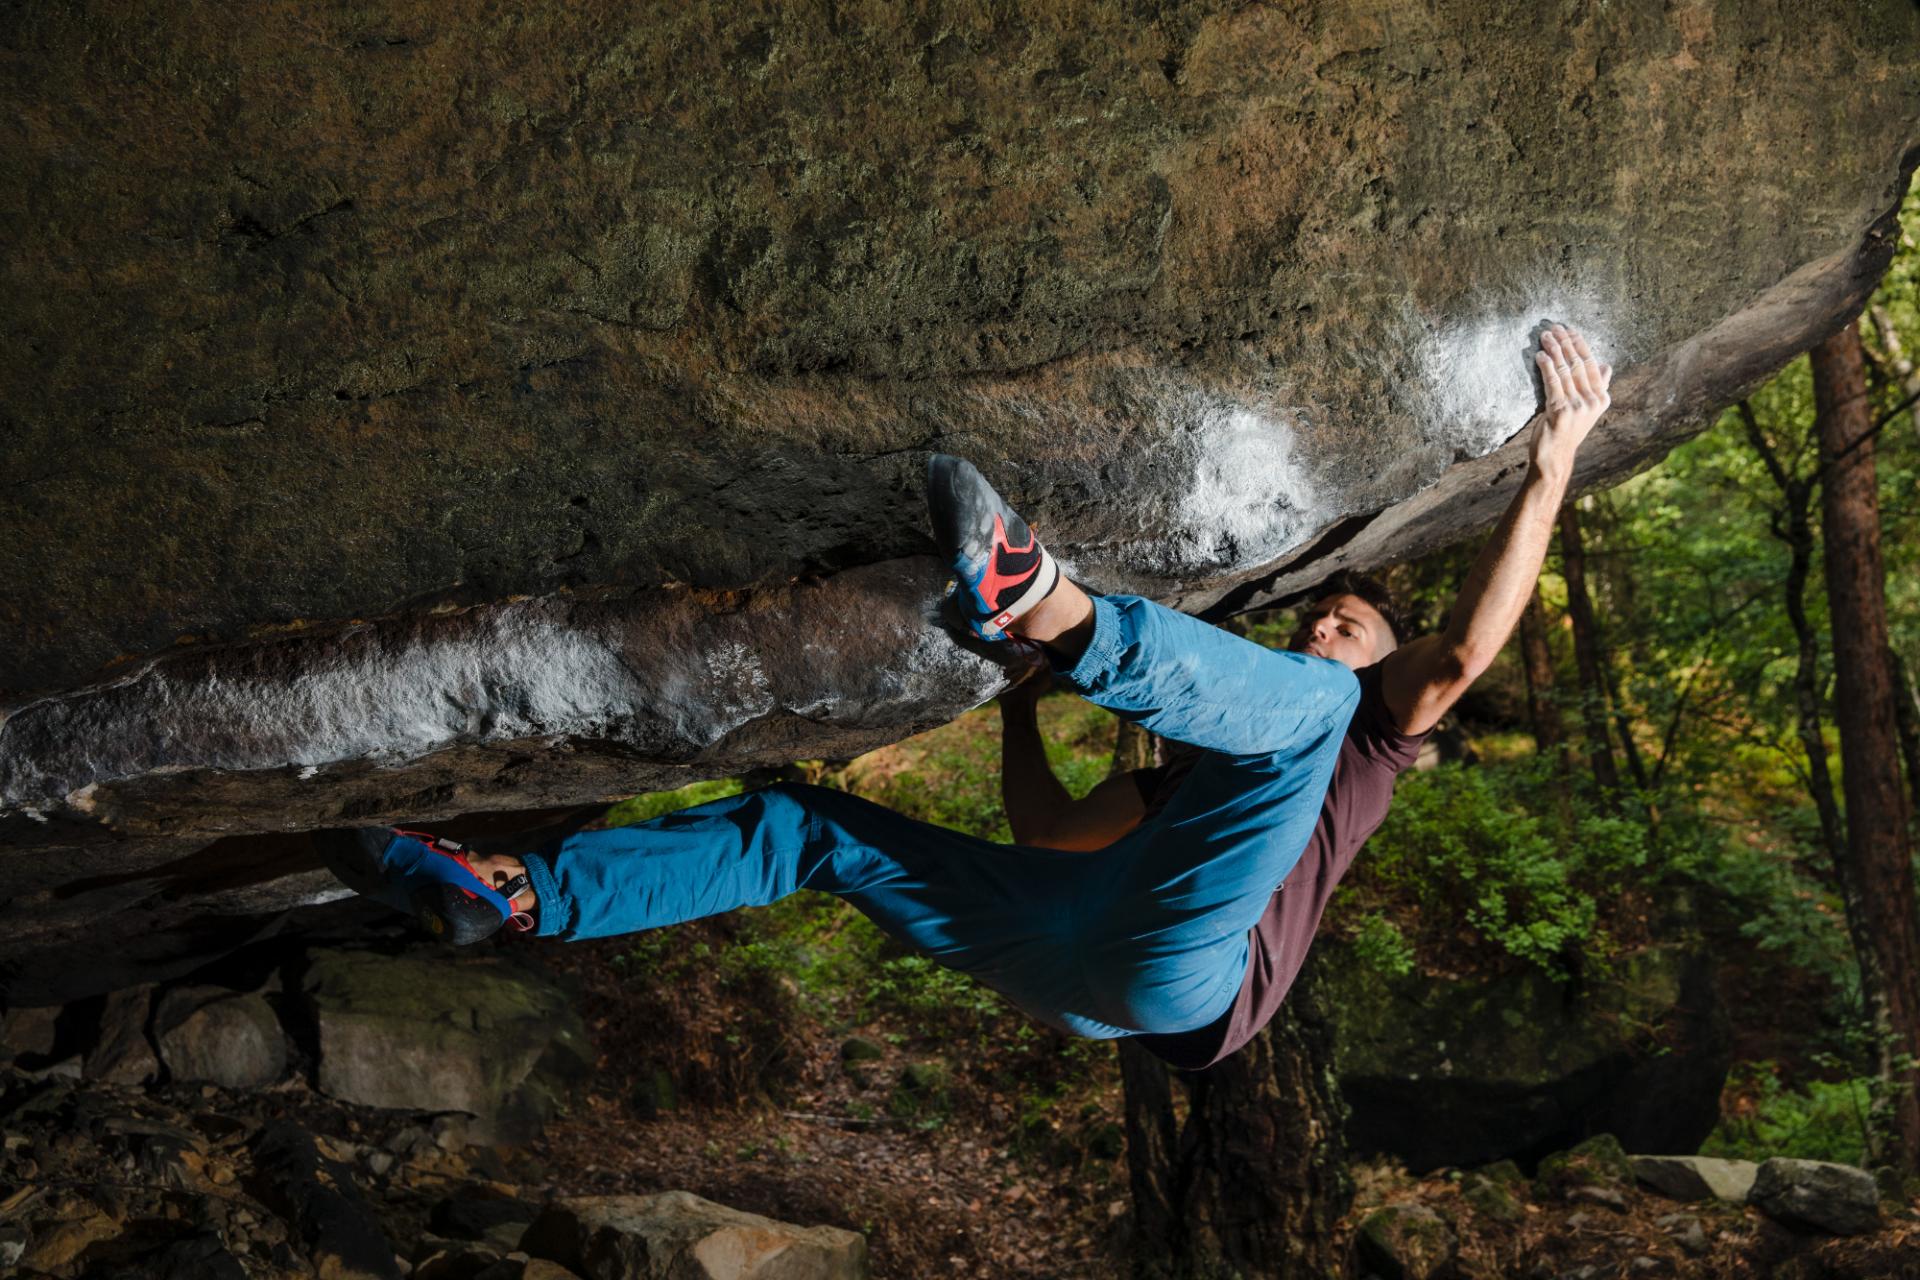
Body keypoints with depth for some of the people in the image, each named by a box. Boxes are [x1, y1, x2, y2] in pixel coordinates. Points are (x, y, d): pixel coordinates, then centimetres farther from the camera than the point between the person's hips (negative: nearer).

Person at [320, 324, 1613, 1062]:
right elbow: (1049, 831, 36)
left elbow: (1464, 651, 2)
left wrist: (1552, 468, -2)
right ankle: (513, 893, 3)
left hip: (1182, 965, -7)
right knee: (813, 824, 9)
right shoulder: (1203, 761, 39)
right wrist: (1019, 701, 42)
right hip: (1072, 971, 7)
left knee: (1301, 696, -20)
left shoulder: (1361, 734, 23)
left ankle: (1045, 601, -46)